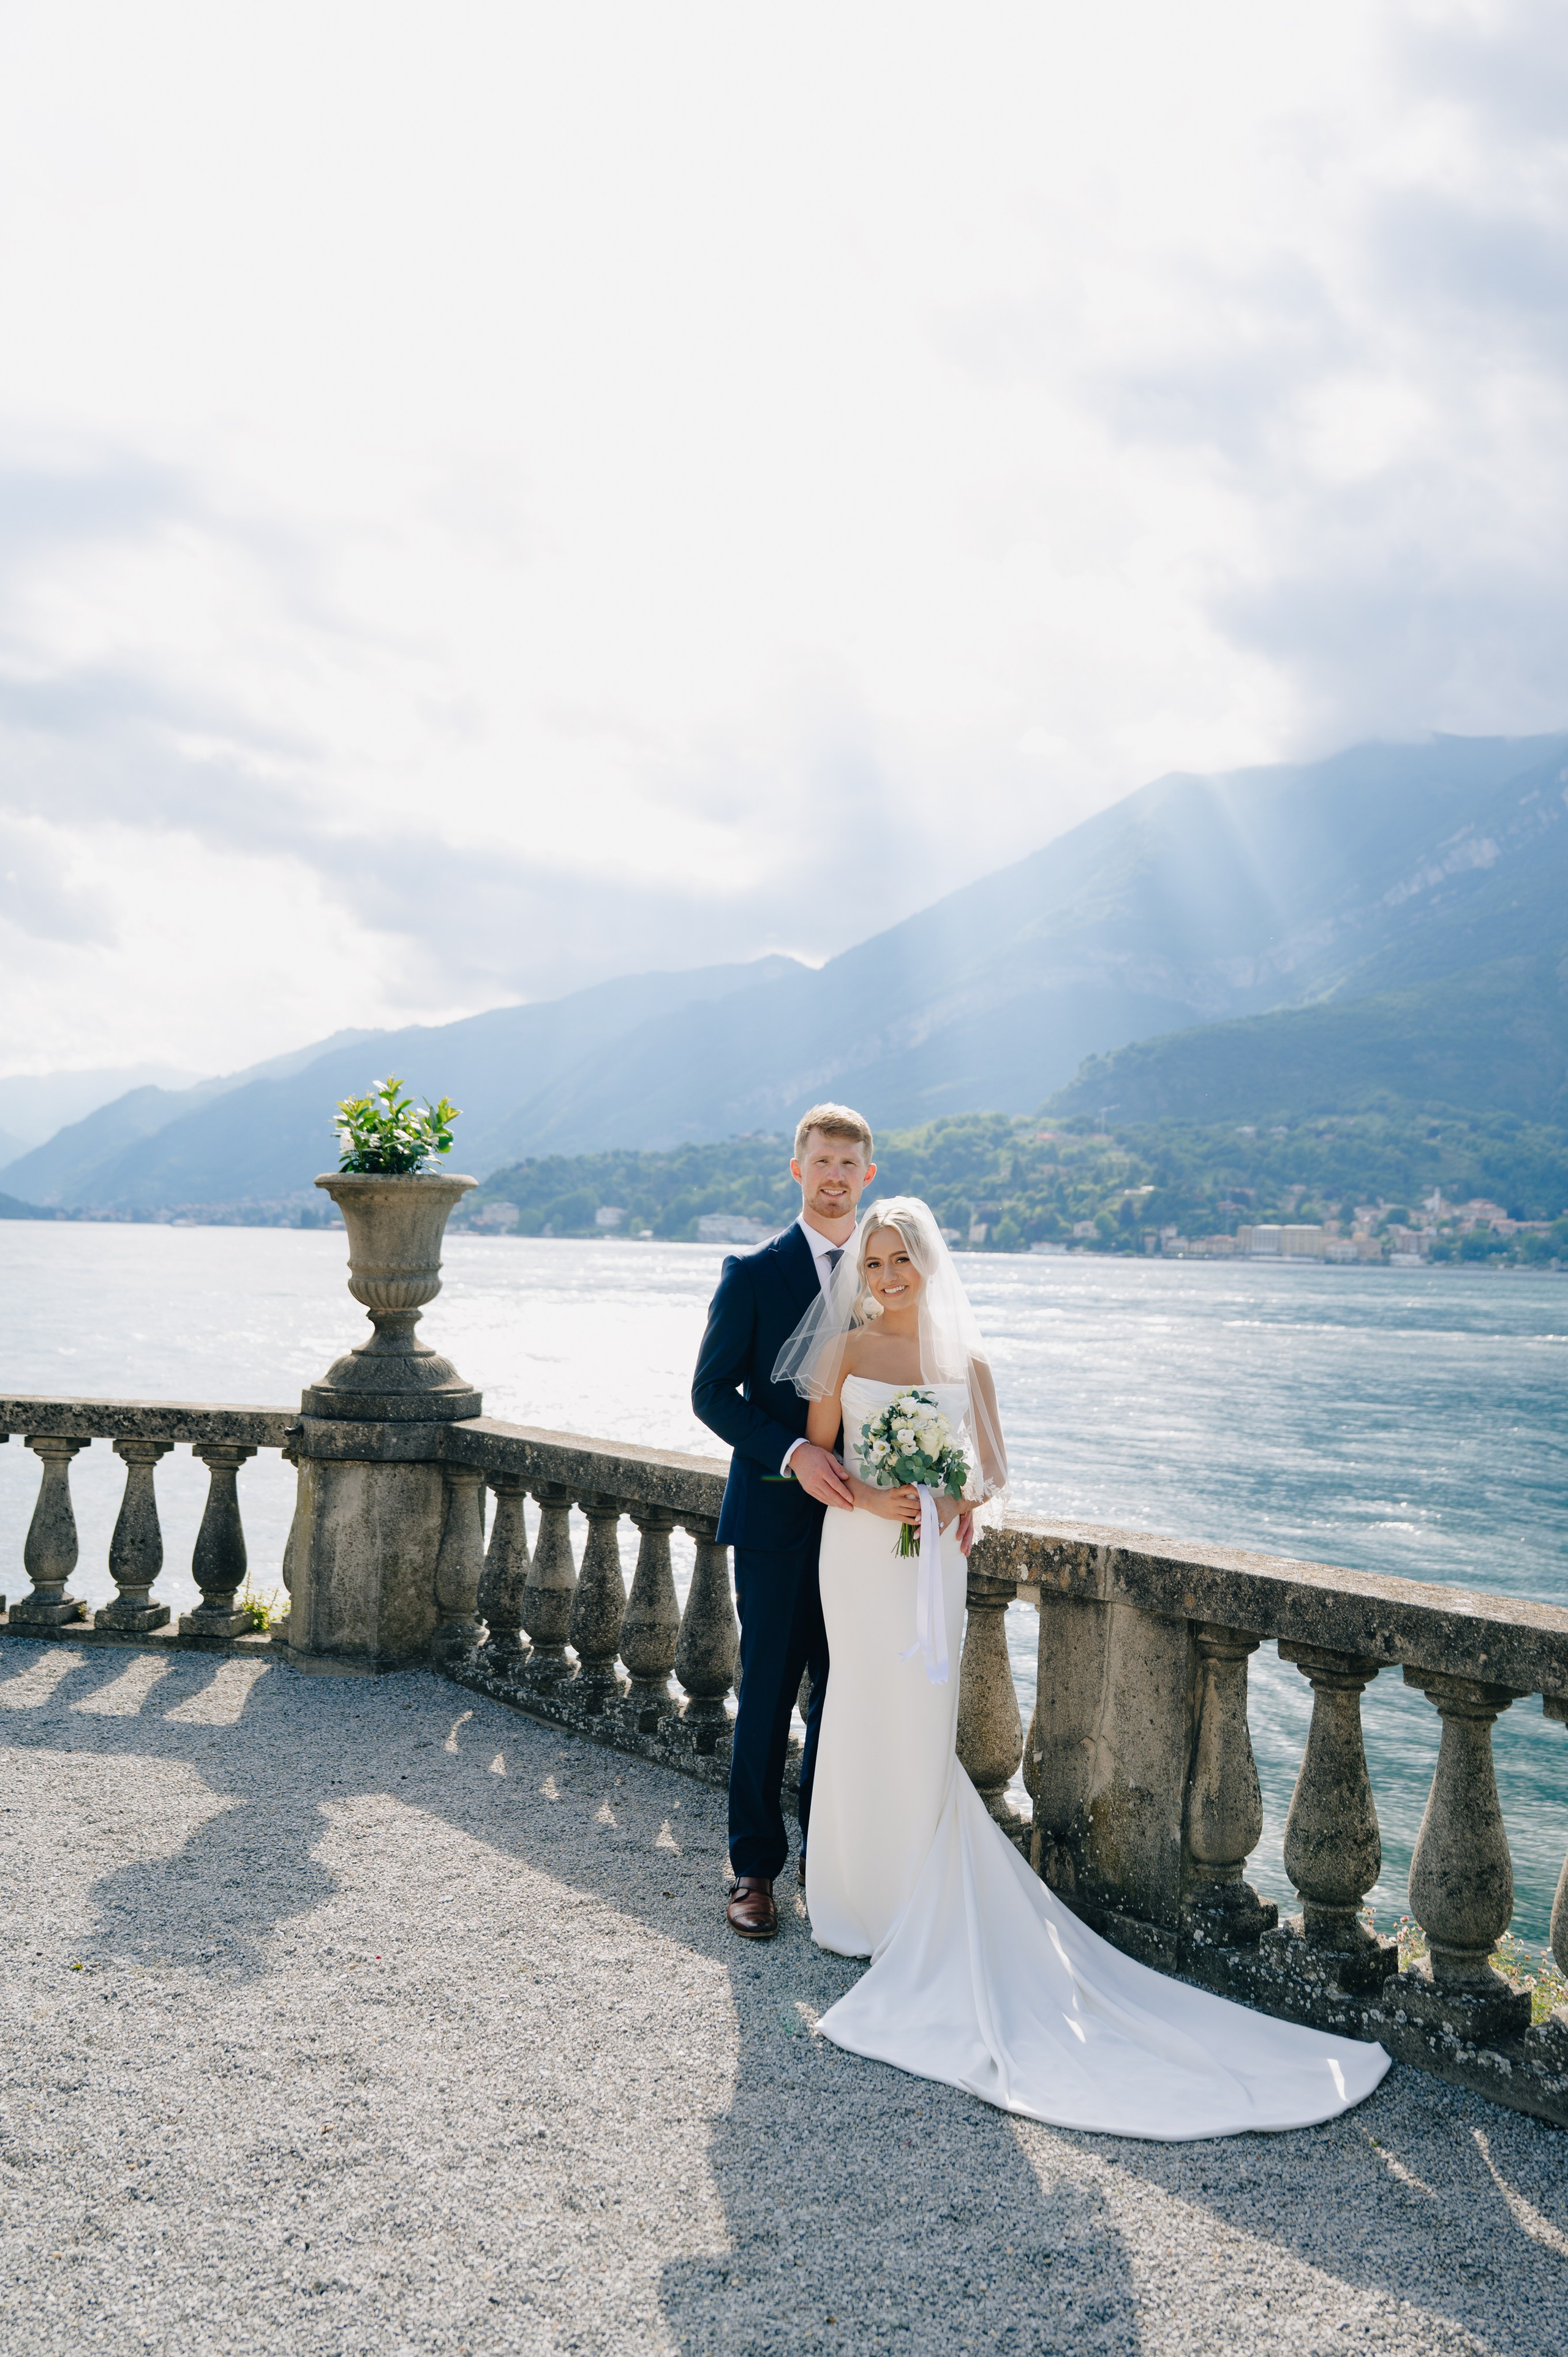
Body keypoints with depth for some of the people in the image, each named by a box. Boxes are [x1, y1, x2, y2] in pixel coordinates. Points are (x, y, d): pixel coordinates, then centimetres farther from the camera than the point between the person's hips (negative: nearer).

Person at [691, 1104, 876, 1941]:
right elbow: (712, 1392, -6)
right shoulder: (754, 1274, -4)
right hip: (776, 1518, -3)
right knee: (767, 1696, 3)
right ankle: (754, 1867, 16)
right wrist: (792, 1452, -20)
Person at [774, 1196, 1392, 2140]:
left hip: (932, 1559, 1)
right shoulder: (845, 1351, 1)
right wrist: (867, 1497, -14)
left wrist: (956, 1503, -10)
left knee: (922, 1723, 2)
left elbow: (994, 1469, 10)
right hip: (859, 1554, -1)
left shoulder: (966, 1360, 5)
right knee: (871, 1716, 2)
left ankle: (918, 1912, 17)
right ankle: (865, 1898, 19)